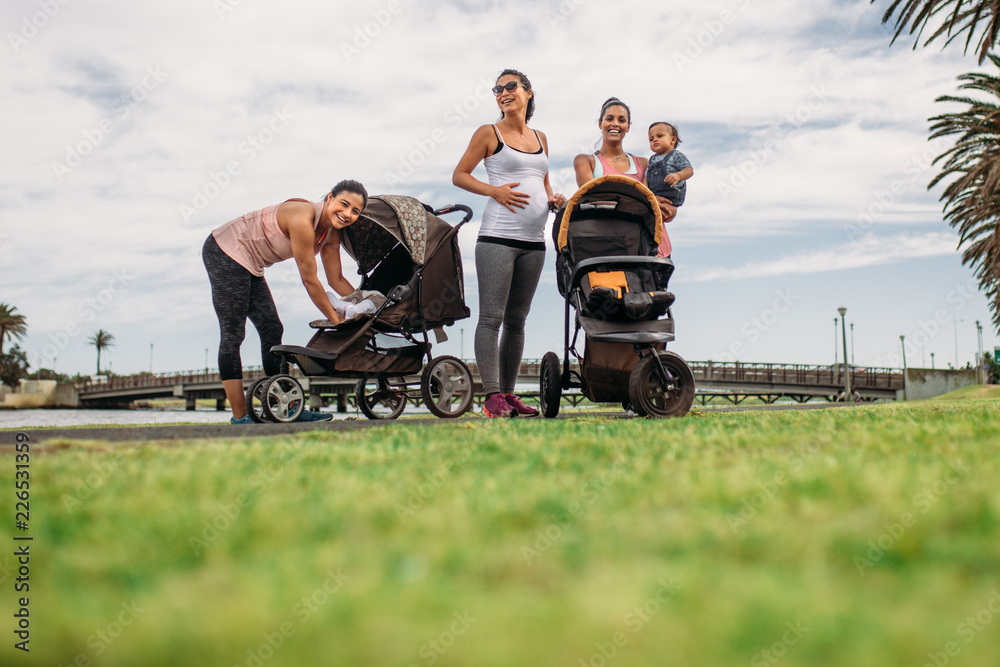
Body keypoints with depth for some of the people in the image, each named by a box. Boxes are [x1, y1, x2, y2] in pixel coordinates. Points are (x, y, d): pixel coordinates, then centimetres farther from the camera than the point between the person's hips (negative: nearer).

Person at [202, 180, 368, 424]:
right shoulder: (303, 218, -28)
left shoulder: (332, 234, -2)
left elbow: (336, 279, 8)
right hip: (225, 251, -9)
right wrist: (335, 319, -14)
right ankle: (240, 417, -8)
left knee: (272, 330, 6)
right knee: (232, 334, -10)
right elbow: (310, 280, -23)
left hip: (249, 266, 10)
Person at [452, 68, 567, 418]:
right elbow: (459, 175, 3)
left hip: (534, 241, 6)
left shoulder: (540, 138, 18)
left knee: (516, 320, 8)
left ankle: (508, 394, 13)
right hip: (498, 236, -5)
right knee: (492, 317, -9)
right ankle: (492, 396, -9)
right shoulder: (489, 134, 4)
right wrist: (495, 190, -12)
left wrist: (553, 198, 5)